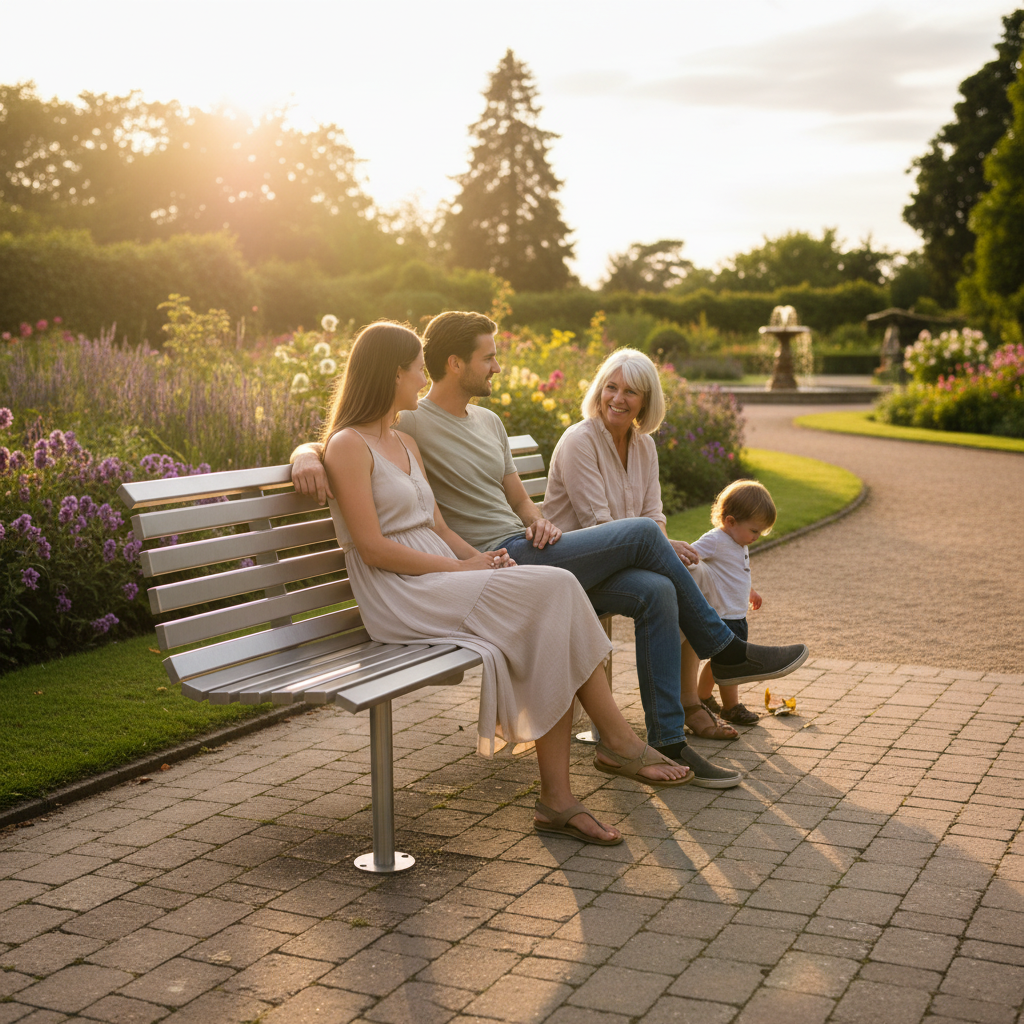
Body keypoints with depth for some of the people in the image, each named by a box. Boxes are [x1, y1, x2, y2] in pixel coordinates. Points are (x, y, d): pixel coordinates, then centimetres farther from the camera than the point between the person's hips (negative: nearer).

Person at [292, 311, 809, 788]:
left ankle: (667, 744, -7)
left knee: (656, 592, -12)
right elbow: (331, 443, -7)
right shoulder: (408, 425, -5)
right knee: (642, 534, -15)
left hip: (528, 550, 8)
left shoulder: (488, 422, 20)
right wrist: (307, 456, -31)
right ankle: (726, 650, 4)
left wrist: (539, 521, 1)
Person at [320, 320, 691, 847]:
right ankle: (619, 740, -10)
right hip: (400, 598, -8)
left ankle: (556, 798, -16)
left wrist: (479, 558, -3)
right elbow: (373, 548, -14)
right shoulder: (349, 445, -7)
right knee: (555, 589, -22)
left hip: (442, 582, 8)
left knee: (553, 641, -17)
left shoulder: (405, 443, 22)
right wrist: (464, 567, -15)